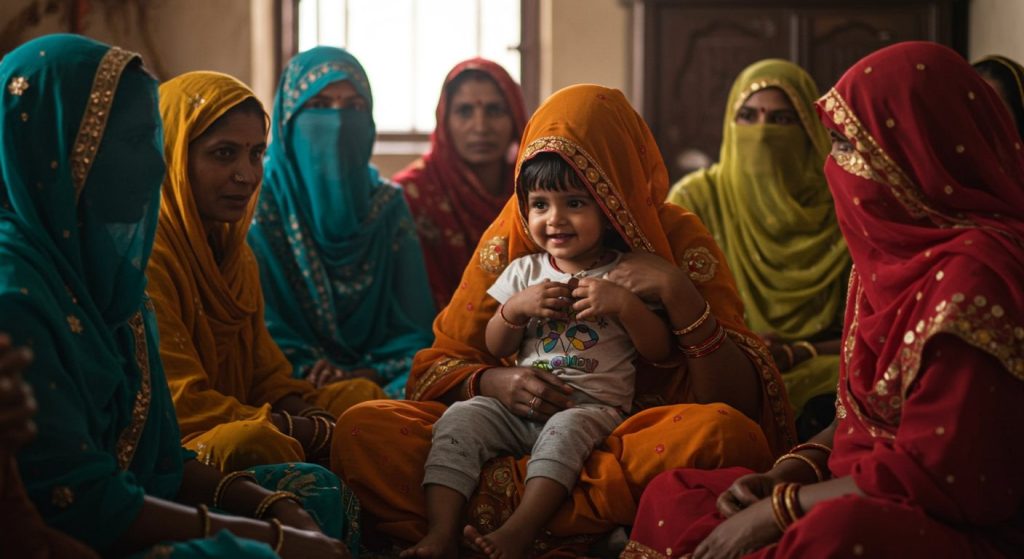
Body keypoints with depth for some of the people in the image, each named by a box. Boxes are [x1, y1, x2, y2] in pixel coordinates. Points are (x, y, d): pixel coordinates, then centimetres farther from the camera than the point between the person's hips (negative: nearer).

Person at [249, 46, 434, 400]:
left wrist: (366, 373, -10)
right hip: (292, 390, -4)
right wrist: (306, 369, -19)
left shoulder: (388, 204, 13)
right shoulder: (257, 200, 1)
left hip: (379, 380, 5)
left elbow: (414, 325, 8)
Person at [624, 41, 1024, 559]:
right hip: (872, 506, 9)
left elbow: (934, 476, -20)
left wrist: (776, 509, -14)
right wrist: (788, 473, -1)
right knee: (672, 494, 3)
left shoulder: (971, 275, -19)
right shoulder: (895, 254, 10)